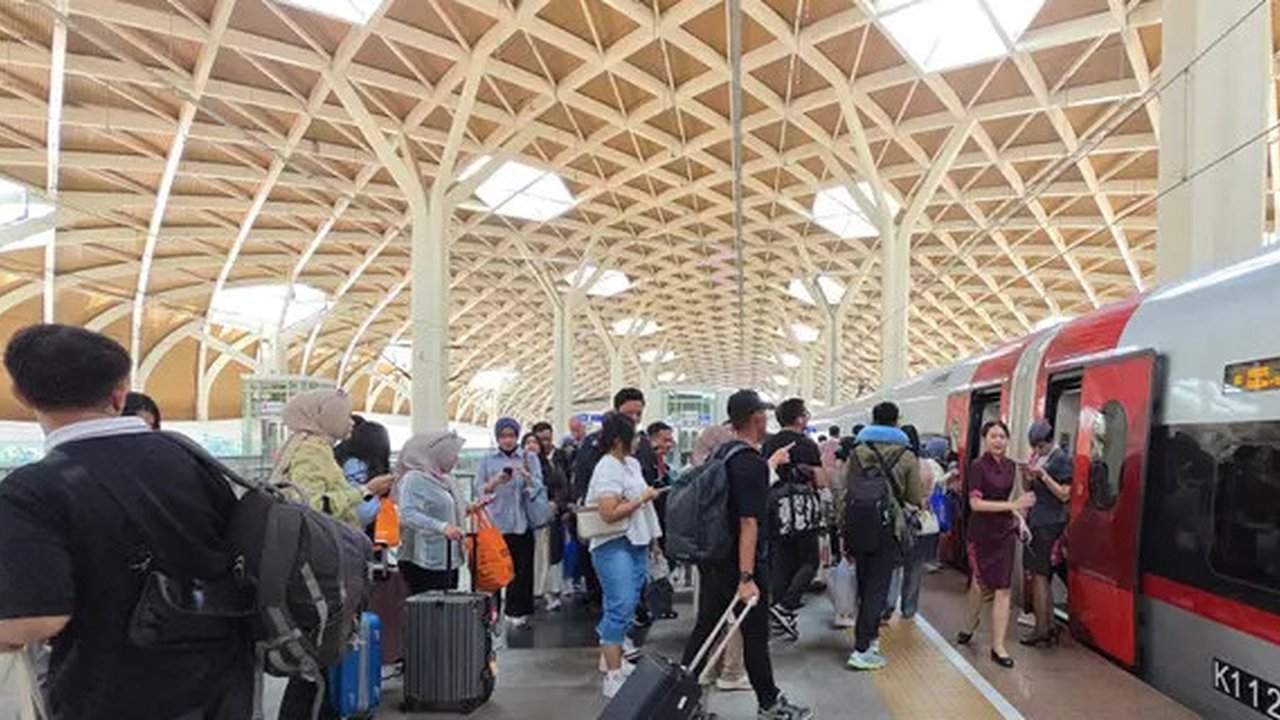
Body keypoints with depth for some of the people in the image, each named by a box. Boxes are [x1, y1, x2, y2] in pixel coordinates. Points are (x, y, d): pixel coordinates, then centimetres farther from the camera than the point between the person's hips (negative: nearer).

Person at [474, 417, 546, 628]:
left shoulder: (530, 458, 7)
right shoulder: (486, 460, 7)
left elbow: (538, 489, -4)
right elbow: (479, 490, 0)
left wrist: (526, 475, -24)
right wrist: (495, 482, -20)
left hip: (521, 523, 1)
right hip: (494, 522, 0)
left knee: (522, 569, 1)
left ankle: (516, 612, 12)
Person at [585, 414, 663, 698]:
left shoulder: (633, 463, 14)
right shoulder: (607, 469, -14)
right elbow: (609, 513, -23)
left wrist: (653, 536, 24)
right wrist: (642, 499, -14)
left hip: (637, 544, 9)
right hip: (614, 546, -9)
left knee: (627, 606, 11)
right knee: (621, 607, -12)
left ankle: (610, 656, 22)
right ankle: (612, 677, -7)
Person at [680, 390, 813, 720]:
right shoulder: (753, 464, -21)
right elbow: (749, 523, -25)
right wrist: (746, 578, -26)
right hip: (742, 562, -8)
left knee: (705, 628, 13)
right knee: (755, 636, 6)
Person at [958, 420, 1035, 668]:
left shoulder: (1010, 466, 6)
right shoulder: (978, 467, -12)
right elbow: (975, 503, -20)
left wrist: (1019, 519, 7)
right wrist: (1013, 505, -24)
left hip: (1005, 533, 4)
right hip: (981, 534, -4)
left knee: (1002, 589, -2)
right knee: (980, 583, 12)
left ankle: (998, 646, 3)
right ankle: (970, 626, 39)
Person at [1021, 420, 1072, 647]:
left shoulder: (1062, 459, -9)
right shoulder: (1038, 458, 14)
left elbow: (1064, 494, -13)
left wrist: (1043, 474, -20)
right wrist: (1029, 476, 2)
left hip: (1049, 525, -8)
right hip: (1035, 522, 8)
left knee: (1039, 575, -6)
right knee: (1042, 578, 10)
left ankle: (1041, 629, -1)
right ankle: (1050, 626, 17)